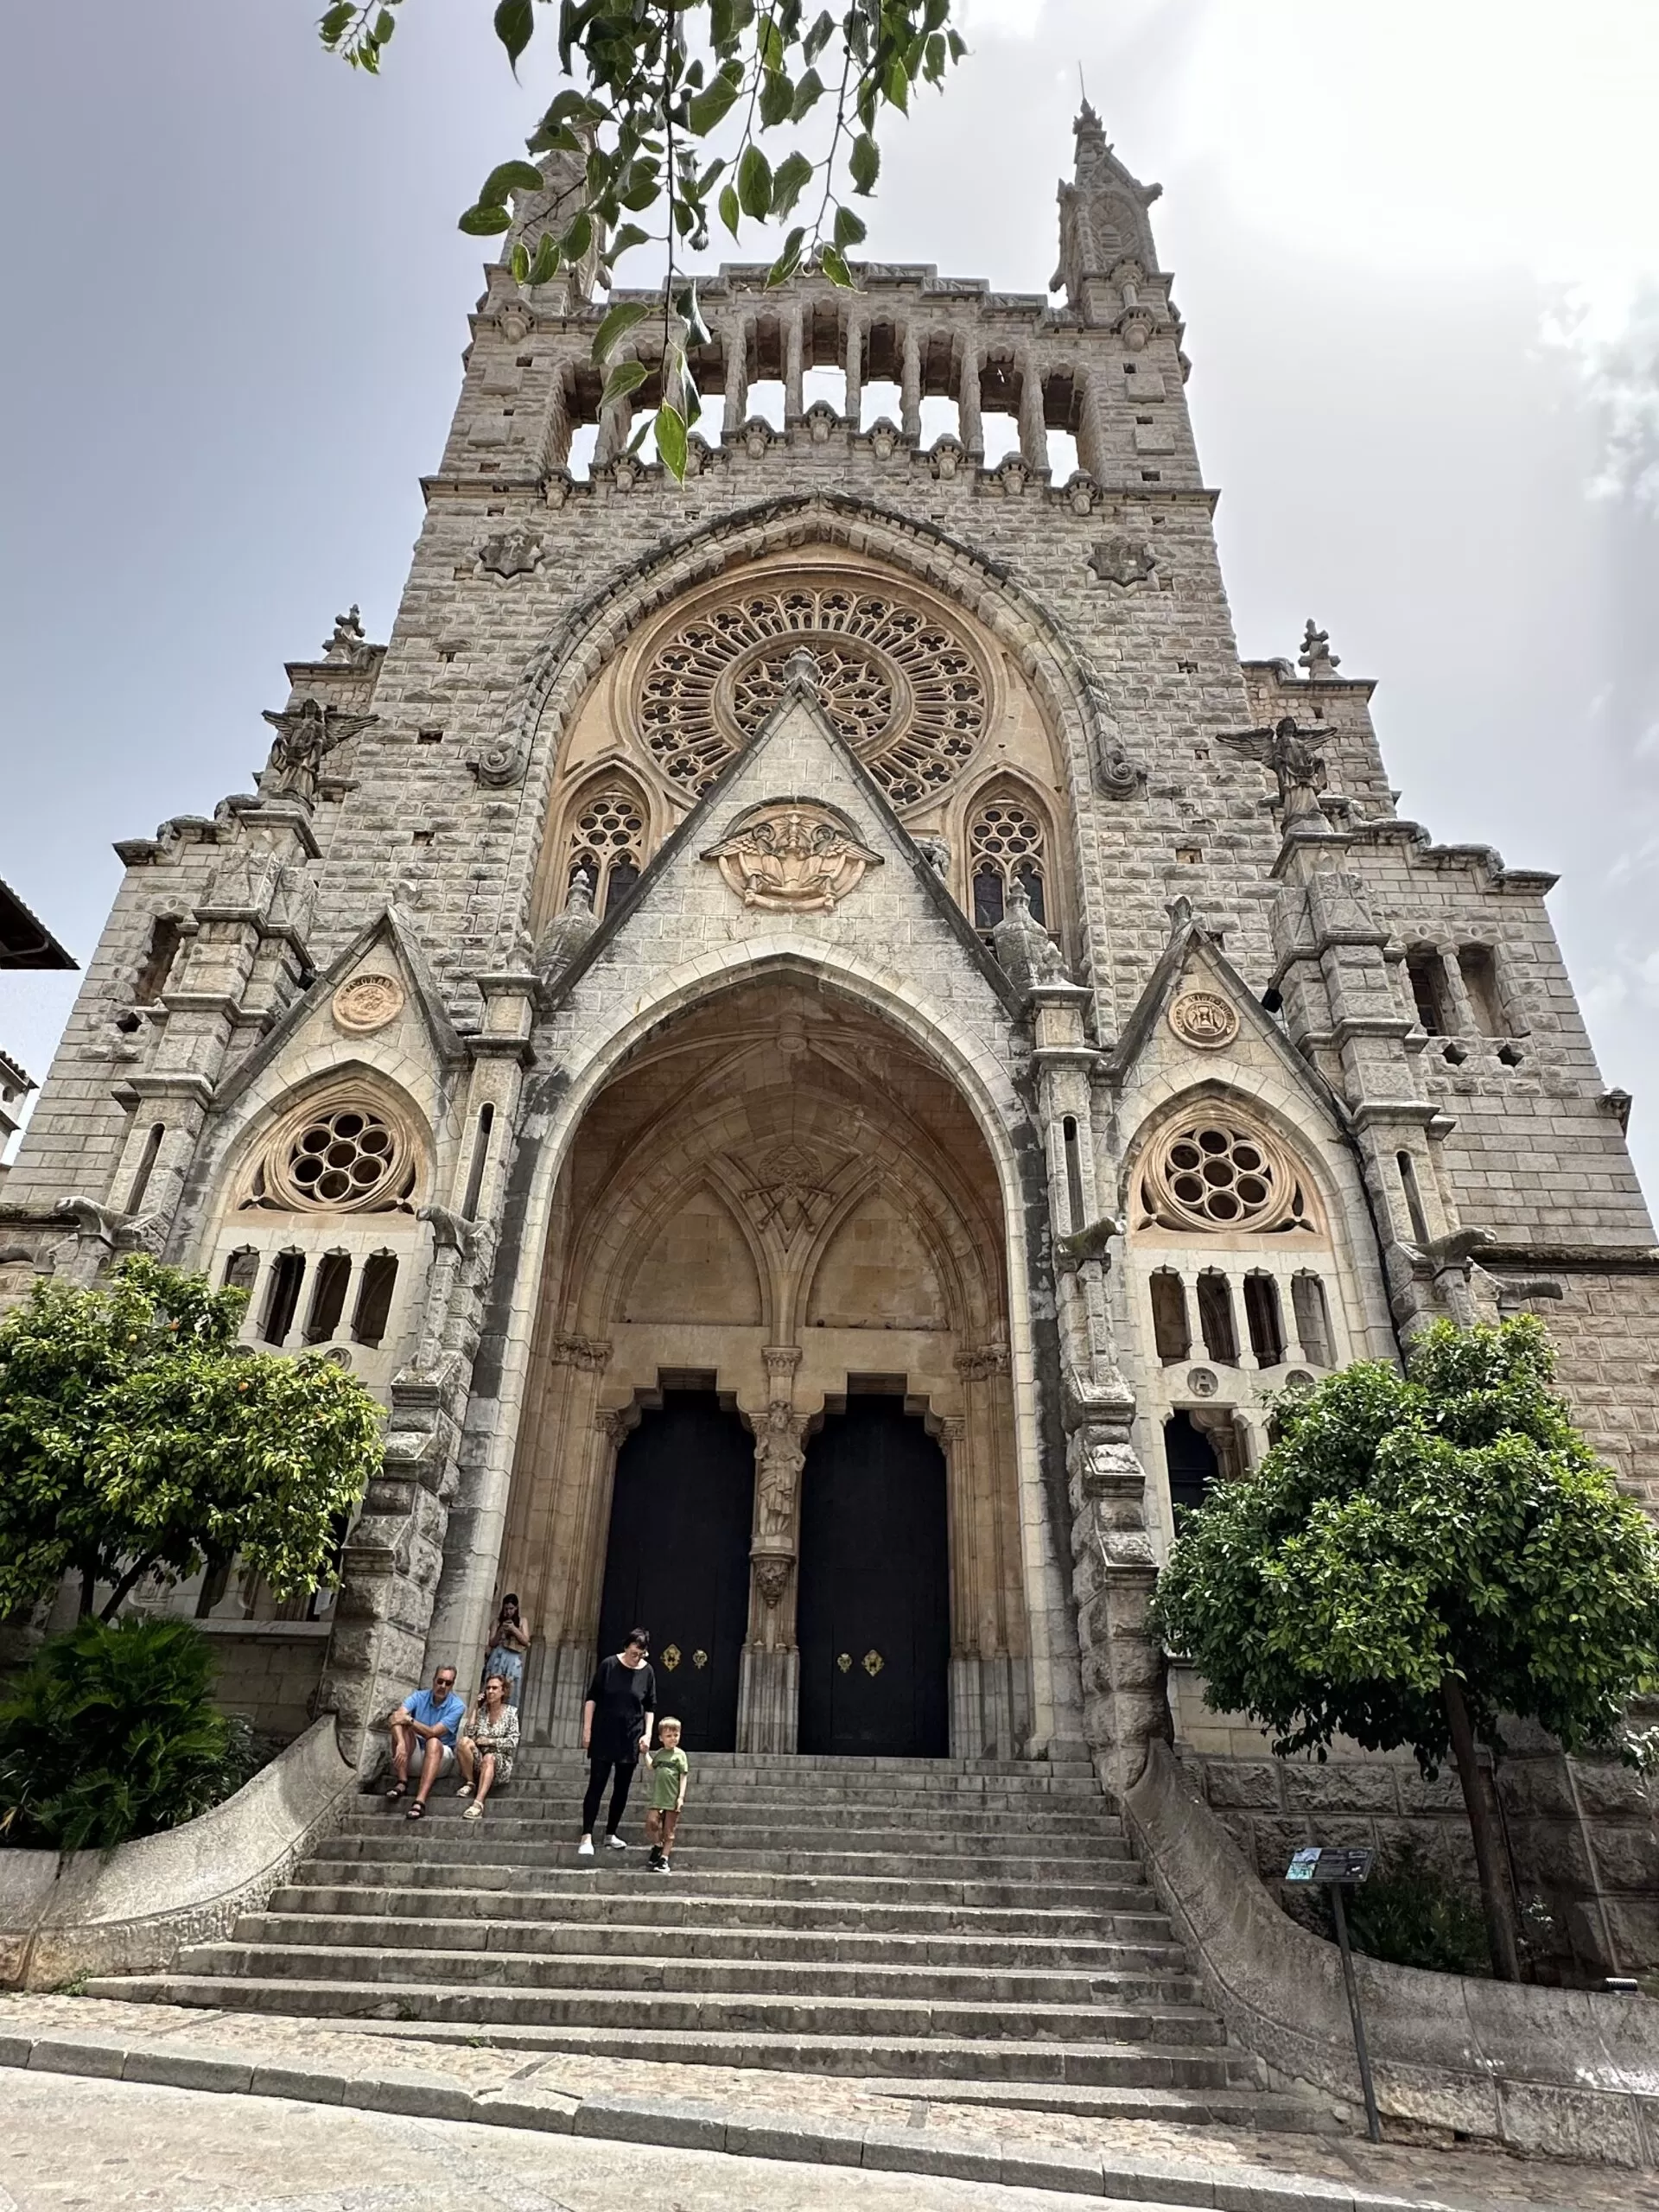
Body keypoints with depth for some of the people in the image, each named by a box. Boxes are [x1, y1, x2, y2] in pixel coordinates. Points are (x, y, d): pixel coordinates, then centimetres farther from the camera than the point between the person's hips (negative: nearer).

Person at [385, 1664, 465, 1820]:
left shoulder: (457, 1706, -11)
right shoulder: (419, 1697, -5)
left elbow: (433, 1732, -22)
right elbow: (394, 1718, -23)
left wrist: (409, 1720, -32)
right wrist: (401, 1743, -41)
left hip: (441, 1758, -2)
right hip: (416, 1756, 2)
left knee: (433, 1742, -35)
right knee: (401, 1727, -22)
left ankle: (420, 1801, -44)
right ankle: (401, 1783, -25)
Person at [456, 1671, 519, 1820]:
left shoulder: (510, 1712, 4)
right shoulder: (481, 1710, 10)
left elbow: (513, 1742, -3)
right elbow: (467, 1734, -5)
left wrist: (490, 1741, -10)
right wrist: (475, 1708, -4)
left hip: (500, 1761, -2)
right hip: (478, 1760, 2)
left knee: (488, 1758, -38)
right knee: (464, 1742, -26)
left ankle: (478, 1804, -50)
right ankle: (470, 1783, -15)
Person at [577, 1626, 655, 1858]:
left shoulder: (647, 1672, -3)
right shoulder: (608, 1665, -10)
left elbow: (650, 1707, 6)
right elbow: (592, 1698, -3)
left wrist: (647, 1733, -3)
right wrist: (587, 1729, -6)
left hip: (631, 1738, 3)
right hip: (603, 1736, -3)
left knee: (622, 1788, 8)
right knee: (596, 1785, -5)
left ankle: (611, 1834, 21)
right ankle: (587, 1836, -2)